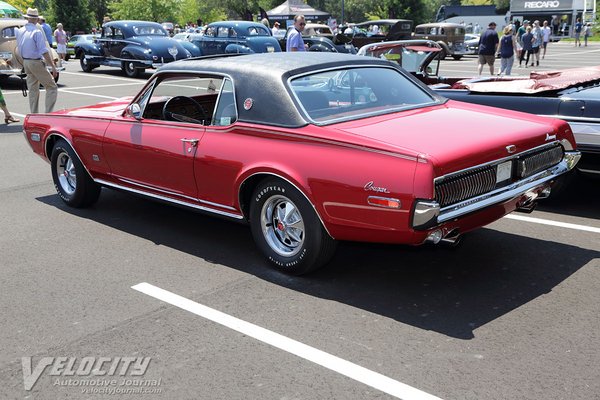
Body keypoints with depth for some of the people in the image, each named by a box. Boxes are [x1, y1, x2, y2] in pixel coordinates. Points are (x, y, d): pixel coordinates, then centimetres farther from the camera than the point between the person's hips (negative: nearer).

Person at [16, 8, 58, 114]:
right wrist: (53, 67, -20)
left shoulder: (20, 31, 7)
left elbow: (19, 49, 15)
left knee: (33, 90, 14)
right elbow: (44, 52, -21)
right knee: (52, 88, -2)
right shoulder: (37, 32, -16)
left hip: (25, 62, 8)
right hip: (36, 63, -8)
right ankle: (48, 114, -10)